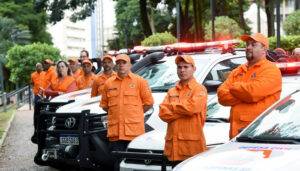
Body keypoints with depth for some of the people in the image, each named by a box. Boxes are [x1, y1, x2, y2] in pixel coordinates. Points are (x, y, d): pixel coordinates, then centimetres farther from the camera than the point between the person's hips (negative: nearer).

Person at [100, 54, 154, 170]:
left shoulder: (140, 81, 4)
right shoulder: (109, 83, 11)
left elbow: (148, 103, 5)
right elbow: (104, 105, 19)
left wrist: (135, 113, 4)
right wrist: (117, 113, 11)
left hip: (134, 131, -3)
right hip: (115, 132, 3)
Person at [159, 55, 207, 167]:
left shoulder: (199, 89, 1)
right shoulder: (172, 92, 17)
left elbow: (191, 107, -16)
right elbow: (163, 113, 5)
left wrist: (170, 106, -1)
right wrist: (182, 109, -8)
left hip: (192, 144, -5)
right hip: (174, 145, 5)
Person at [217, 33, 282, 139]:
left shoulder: (271, 70, -3)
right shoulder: (237, 71, 19)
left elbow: (253, 92, -19)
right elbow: (222, 95, 7)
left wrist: (234, 87, 0)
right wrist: (245, 95, -8)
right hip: (236, 130, 7)